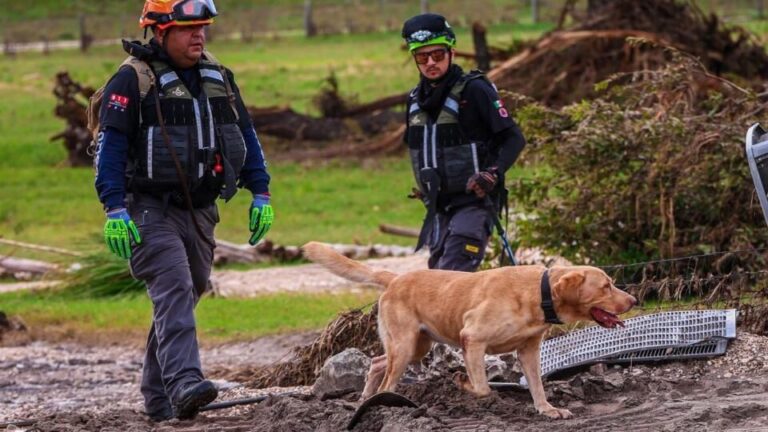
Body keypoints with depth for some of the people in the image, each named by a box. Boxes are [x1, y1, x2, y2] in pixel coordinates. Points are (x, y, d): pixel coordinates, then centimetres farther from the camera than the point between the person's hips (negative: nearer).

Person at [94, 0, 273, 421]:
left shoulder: (218, 78, 13)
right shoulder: (132, 80, -8)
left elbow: (245, 135, 19)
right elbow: (110, 145, -12)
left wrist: (261, 193, 12)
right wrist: (115, 209, -20)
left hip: (199, 212, 7)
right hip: (151, 212, -7)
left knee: (184, 298, 9)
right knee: (174, 291, -21)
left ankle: (158, 395, 17)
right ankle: (184, 383, -33)